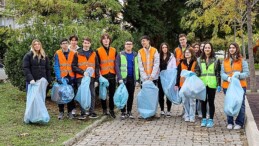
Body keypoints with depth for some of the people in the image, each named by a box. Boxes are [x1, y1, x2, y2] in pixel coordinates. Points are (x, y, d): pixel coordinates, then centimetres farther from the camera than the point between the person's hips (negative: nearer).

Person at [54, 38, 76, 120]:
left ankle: (70, 112, 14)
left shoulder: (73, 54, 6)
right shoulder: (57, 54, 0)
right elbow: (56, 66, -6)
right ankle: (61, 112, 12)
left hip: (71, 77, 2)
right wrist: (58, 77, -17)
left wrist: (75, 77, -3)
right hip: (61, 77, -1)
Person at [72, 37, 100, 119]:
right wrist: (82, 72, -13)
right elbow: (74, 66, 1)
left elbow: (97, 67, 13)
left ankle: (92, 112, 11)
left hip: (91, 78, 2)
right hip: (80, 78, -2)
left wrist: (96, 80, 6)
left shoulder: (94, 54, 12)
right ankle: (82, 113, 5)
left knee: (92, 95, 2)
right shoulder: (77, 54, 5)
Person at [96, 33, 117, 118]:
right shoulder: (98, 51, 0)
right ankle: (104, 110, 16)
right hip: (103, 76, -2)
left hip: (112, 75, 2)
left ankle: (112, 110, 12)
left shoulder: (114, 50, 10)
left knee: (112, 94, 4)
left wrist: (116, 73, 7)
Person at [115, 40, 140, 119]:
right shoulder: (120, 55, 1)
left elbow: (137, 67, 9)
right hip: (123, 78, -3)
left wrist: (137, 79, 3)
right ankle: (123, 112, 7)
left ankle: (129, 111, 16)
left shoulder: (135, 55, 9)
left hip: (132, 78, 3)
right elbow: (117, 67, -5)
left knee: (131, 96, 7)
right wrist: (119, 78, -15)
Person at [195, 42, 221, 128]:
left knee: (211, 102, 4)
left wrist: (219, 85, -3)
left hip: (212, 85, -2)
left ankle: (211, 120, 11)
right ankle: (204, 119, 18)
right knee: (203, 102, 7)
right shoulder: (199, 60, 8)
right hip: (202, 84, 2)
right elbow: (197, 72, 8)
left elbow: (218, 73, 2)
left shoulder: (216, 60, 3)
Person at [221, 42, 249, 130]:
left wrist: (238, 75, -20)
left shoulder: (242, 61, 3)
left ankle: (239, 123, 10)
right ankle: (230, 122, 17)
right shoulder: (225, 61, 11)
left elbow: (246, 73, -2)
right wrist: (228, 78, -16)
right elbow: (222, 74, 5)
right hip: (227, 86, 2)